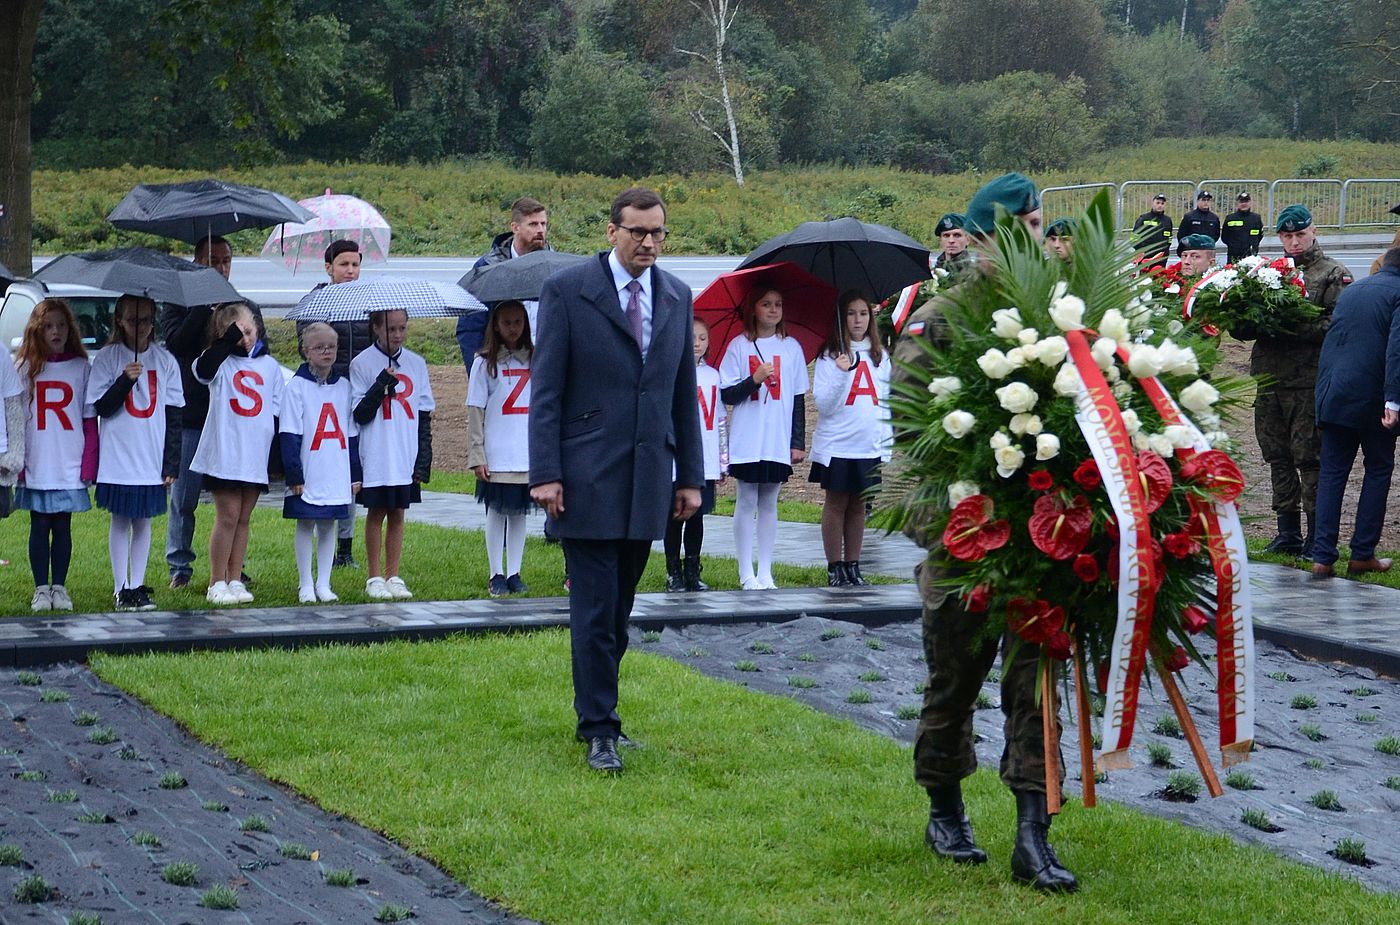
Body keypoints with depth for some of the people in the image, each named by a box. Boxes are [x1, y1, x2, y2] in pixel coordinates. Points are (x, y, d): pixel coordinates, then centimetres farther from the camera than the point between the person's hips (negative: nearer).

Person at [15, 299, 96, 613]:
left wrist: (89, 465, -5)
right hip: (36, 467, 0)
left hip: (70, 468, 0)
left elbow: (90, 420, 3)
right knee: (40, 526, 5)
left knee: (63, 527, 6)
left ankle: (59, 587, 15)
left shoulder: (81, 367, 3)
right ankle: (41, 589, 12)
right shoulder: (25, 367, 3)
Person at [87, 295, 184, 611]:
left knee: (143, 521, 7)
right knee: (120, 521, 3)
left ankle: (138, 586, 14)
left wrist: (172, 464, 2)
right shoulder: (107, 357, 0)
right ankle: (121, 588, 8)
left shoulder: (165, 360, 4)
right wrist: (125, 380, -21)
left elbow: (174, 417, 6)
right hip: (117, 459, -1)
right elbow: (102, 408, -5)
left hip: (152, 462, 1)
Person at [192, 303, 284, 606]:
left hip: (257, 456, 4)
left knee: (243, 519, 9)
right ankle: (217, 584, 2)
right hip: (225, 454, -4)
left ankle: (235, 580, 14)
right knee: (228, 517, -5)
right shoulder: (221, 360, -1)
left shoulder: (270, 365, 11)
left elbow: (278, 412, 14)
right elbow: (203, 369, -26)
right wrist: (230, 339, -25)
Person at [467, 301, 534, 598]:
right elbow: (475, 413, -2)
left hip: (529, 454, 3)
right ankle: (496, 574, 9)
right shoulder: (484, 364, 0)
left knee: (519, 511, 7)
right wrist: (476, 456, -9)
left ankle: (514, 573, 13)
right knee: (496, 511, 2)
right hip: (496, 456, -3)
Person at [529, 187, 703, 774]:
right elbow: (546, 389, -5)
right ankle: (600, 730, 2)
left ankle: (595, 713, 22)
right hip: (589, 478, -4)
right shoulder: (568, 291, -4)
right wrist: (545, 472, -12)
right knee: (595, 610, -4)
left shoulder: (677, 297, 10)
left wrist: (690, 476, 12)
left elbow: (684, 392, 15)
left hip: (649, 481, 5)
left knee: (618, 609, 10)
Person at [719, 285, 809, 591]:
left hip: (780, 443, 2)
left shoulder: (791, 347, 8)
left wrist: (799, 442, 5)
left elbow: (798, 399, 9)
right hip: (747, 442, -2)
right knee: (746, 503, 0)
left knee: (769, 504, 7)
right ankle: (747, 574, 5)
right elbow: (727, 395, -2)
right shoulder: (739, 346, 1)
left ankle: (765, 572, 10)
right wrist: (754, 380, -19)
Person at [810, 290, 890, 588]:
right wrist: (842, 372, -23)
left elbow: (885, 401, 13)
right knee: (836, 503, 2)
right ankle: (835, 567, 8)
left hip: (869, 447, 4)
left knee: (858, 505, 9)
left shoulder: (879, 356, 9)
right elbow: (824, 404, -10)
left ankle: (853, 566, 15)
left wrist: (887, 442, 8)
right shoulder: (829, 357, -4)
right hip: (837, 446, -4)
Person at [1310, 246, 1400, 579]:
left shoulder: (1349, 291, 17)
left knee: (1332, 473, 7)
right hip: (1371, 399, -5)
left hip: (1332, 397, 5)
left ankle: (1322, 557, 1)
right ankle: (1362, 554, 8)